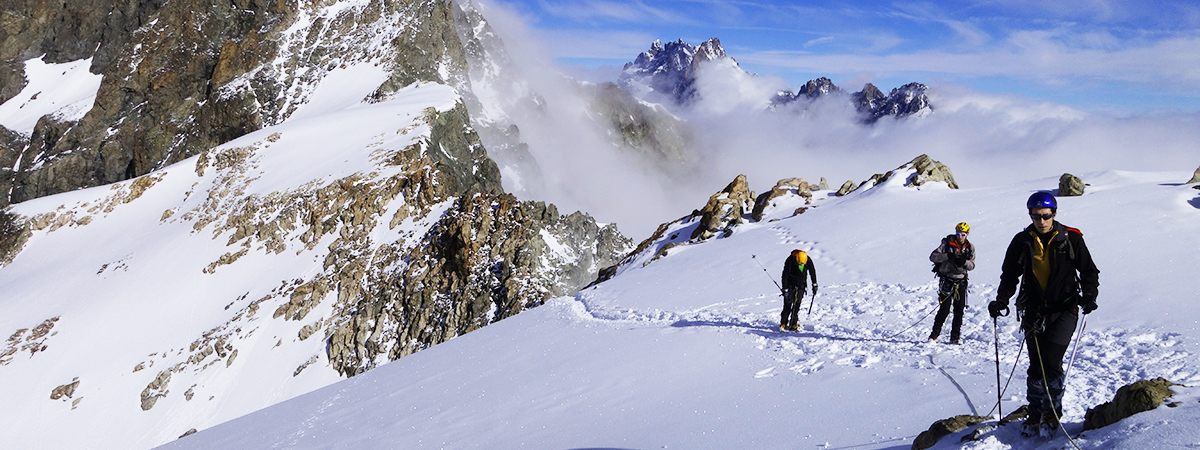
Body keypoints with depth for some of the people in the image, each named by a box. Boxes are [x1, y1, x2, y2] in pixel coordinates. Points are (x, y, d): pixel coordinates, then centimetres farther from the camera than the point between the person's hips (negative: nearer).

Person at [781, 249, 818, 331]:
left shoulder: (808, 260, -17)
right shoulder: (790, 260, -25)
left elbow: (812, 272, -1)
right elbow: (785, 275, -19)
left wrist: (814, 285, -2)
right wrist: (785, 289, -21)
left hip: (801, 284, 2)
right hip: (790, 283, -2)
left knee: (797, 304, -6)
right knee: (788, 303, -9)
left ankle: (793, 324, -3)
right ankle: (783, 324, -3)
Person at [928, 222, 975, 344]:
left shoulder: (970, 247, 8)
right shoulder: (947, 243, -3)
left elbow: (972, 265, 3)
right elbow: (932, 256, -10)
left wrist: (964, 261, -19)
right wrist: (948, 256, -25)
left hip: (961, 281, 3)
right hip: (947, 280, -3)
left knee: (959, 310, 1)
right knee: (944, 309, -7)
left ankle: (955, 337, 10)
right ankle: (934, 334, 5)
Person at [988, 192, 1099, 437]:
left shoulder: (1070, 239, -3)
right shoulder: (1022, 242, 2)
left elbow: (1089, 271, 5)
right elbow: (1010, 275, 10)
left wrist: (1088, 295, -13)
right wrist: (1001, 300, -5)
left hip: (1064, 309, -2)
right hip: (1034, 311, 2)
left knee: (1051, 361, -11)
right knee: (1036, 365, 3)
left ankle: (1052, 414, 5)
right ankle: (1035, 414, 16)